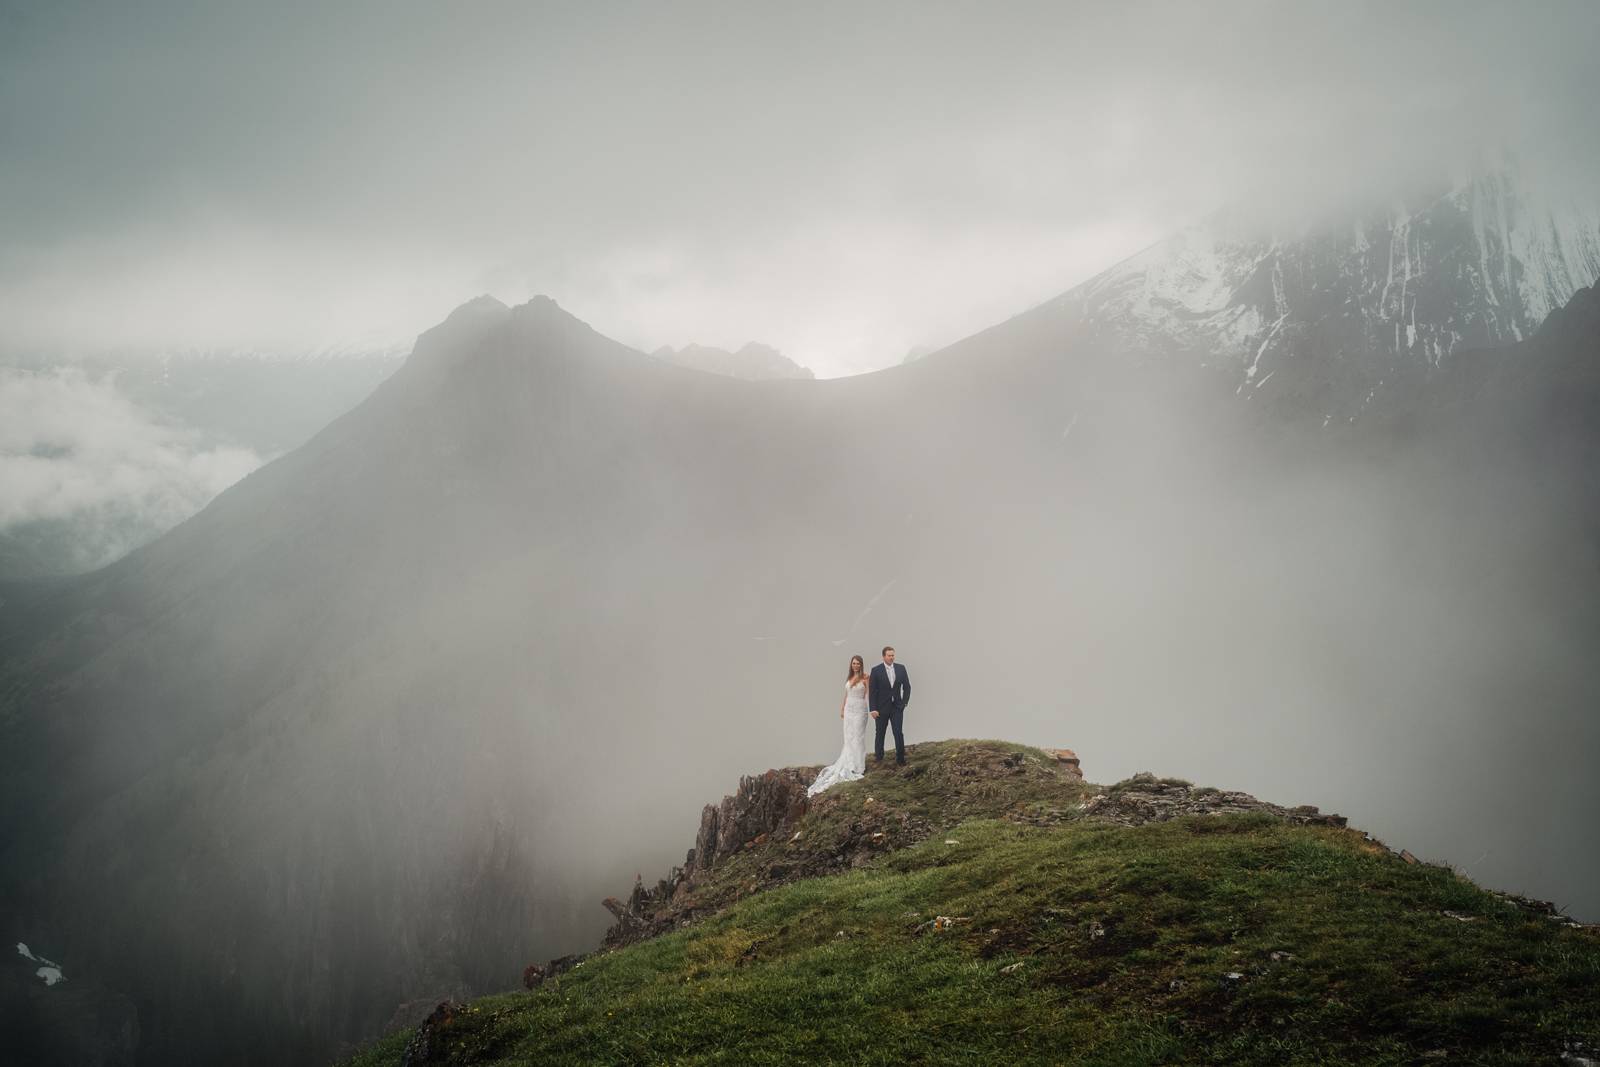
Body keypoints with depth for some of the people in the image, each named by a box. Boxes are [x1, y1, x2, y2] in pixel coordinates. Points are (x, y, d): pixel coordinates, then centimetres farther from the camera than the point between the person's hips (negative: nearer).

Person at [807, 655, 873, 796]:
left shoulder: (865, 678, -6)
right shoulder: (849, 679, 11)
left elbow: (869, 694, -11)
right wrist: (841, 710, 14)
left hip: (859, 709, -6)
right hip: (848, 709, 6)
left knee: (858, 737, -4)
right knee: (849, 737, 7)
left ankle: (859, 766, 2)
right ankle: (850, 764, 14)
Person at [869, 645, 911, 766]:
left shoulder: (901, 668, 2)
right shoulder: (876, 670, -6)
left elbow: (907, 686, 9)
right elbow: (872, 691, -6)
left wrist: (905, 702, -1)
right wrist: (873, 709, -11)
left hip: (897, 707, 1)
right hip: (882, 708, -1)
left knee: (899, 733, -6)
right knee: (880, 733, 10)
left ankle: (900, 758, 0)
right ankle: (878, 757, 21)